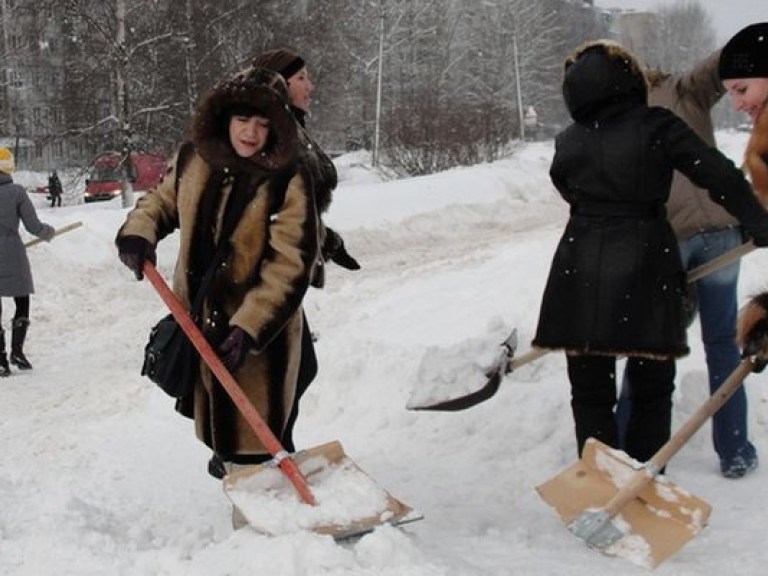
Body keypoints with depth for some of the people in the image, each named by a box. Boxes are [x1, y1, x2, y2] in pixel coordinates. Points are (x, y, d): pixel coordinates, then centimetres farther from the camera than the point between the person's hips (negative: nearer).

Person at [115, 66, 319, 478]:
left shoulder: (289, 181, -19)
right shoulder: (193, 158, -3)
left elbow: (290, 265, -23)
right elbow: (162, 200, 17)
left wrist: (248, 328, -31)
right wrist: (139, 231, -6)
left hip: (259, 333, -6)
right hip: (197, 319, 6)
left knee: (249, 444, -3)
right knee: (217, 426, 23)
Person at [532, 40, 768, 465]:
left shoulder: (567, 143, 5)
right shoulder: (657, 127, -5)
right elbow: (722, 179, -8)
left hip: (581, 276, 2)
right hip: (644, 272, -2)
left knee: (590, 394, 11)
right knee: (651, 392, 14)